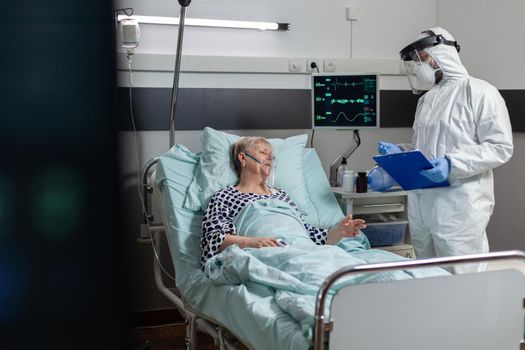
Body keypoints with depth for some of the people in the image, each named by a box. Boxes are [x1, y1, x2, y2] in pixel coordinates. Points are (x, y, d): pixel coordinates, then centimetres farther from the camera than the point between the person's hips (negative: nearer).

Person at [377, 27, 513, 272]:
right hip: (421, 206, 7)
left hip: (459, 208, -7)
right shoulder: (426, 99, 17)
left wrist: (452, 164, -22)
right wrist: (399, 152, 5)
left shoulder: (479, 92, -6)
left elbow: (501, 148, -12)